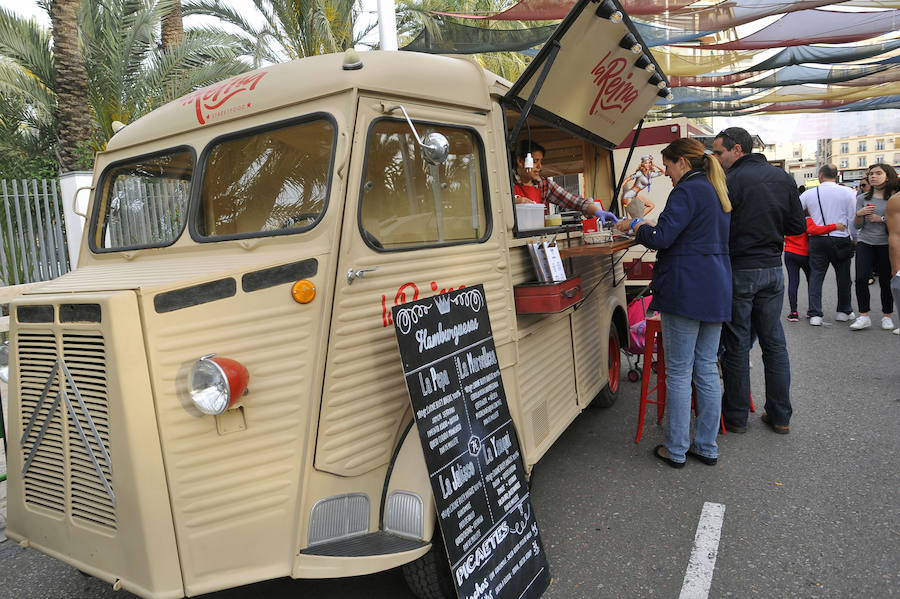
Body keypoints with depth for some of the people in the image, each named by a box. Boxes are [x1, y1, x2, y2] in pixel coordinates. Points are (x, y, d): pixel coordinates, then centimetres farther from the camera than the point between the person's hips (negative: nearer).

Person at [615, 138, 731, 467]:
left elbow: (661, 238, -20)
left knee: (679, 373, 0)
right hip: (716, 291, 9)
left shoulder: (687, 190, -11)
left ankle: (676, 450, 9)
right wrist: (647, 226, 19)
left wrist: (635, 226, -1)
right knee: (707, 370, 13)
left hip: (685, 292, -9)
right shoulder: (716, 191, 18)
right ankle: (706, 446, 21)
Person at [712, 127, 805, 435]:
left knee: (737, 345, 3)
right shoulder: (783, 178, 7)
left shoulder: (730, 181, -14)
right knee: (774, 343, 13)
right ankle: (780, 416, 22)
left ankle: (736, 417, 14)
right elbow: (798, 226, 9)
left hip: (739, 271, -6)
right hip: (773, 269, 6)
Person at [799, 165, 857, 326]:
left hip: (818, 240, 0)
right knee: (843, 277, 14)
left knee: (815, 276, 5)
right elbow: (852, 219, -2)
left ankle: (815, 314, 2)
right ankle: (844, 311, 26)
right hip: (840, 239, 0)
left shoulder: (809, 193, -1)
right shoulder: (847, 192, -3)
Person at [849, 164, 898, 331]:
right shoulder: (863, 198, 9)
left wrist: (882, 219, -13)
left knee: (886, 280, 2)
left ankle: (887, 315, 16)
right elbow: (857, 226, 7)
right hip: (865, 243, 2)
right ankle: (863, 316, -5)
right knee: (861, 278, -10)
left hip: (886, 244, -2)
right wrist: (859, 214, -12)